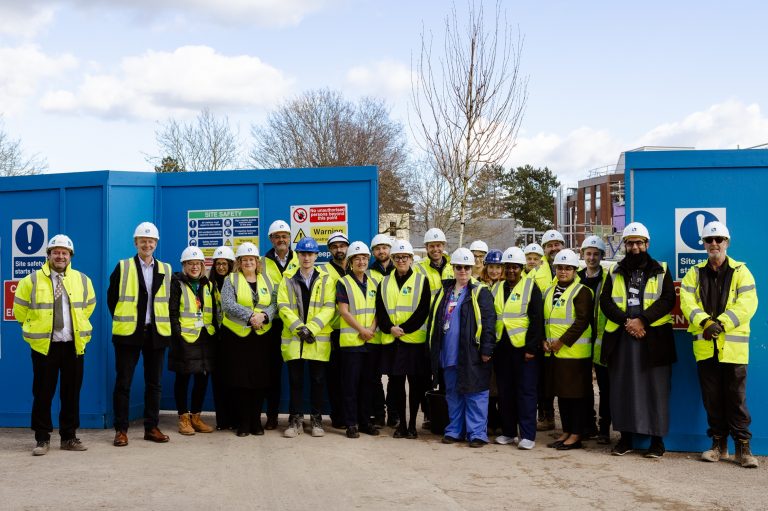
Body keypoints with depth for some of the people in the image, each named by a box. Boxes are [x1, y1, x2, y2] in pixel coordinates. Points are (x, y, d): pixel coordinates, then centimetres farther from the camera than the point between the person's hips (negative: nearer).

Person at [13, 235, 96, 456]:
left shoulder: (82, 280, 6)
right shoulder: (32, 280, -1)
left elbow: (89, 305, 20)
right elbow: (20, 307, 10)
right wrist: (33, 328, 11)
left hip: (73, 345, 2)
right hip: (43, 345, -2)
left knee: (72, 392, 6)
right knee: (43, 394, 1)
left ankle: (69, 437, 16)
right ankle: (42, 439, 9)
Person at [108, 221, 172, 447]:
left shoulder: (166, 270, 9)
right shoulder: (123, 268, 1)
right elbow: (112, 298, 4)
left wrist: (164, 322, 7)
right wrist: (122, 320, 3)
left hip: (157, 333, 3)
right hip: (128, 333, -3)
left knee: (154, 383, 7)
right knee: (123, 383, 0)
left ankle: (151, 427, 15)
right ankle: (121, 430, 7)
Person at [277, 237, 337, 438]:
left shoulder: (326, 280, 8)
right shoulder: (287, 281, 11)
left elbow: (329, 308, -2)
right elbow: (283, 307, 0)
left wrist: (311, 328, -13)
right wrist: (299, 328, -14)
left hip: (318, 339, -1)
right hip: (293, 339, 1)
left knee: (318, 380, 3)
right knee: (295, 381, 3)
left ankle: (316, 419, 14)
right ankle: (295, 419, 11)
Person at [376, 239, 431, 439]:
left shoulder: (421, 281, 2)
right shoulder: (384, 283, 13)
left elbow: (423, 310, -6)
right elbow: (380, 311, 6)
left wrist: (404, 329, -14)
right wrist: (390, 328, -11)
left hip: (415, 339, -3)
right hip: (391, 340, 3)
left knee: (416, 382, 1)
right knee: (396, 382, 5)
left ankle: (412, 423, 11)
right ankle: (401, 422, 15)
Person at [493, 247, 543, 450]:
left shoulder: (531, 287, -2)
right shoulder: (498, 288, 13)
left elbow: (537, 319, -7)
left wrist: (531, 347, -13)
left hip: (523, 348, -5)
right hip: (502, 348, 5)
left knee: (526, 391, -3)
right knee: (504, 391, 9)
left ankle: (527, 435, 1)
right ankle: (508, 432, 19)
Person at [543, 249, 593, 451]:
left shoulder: (581, 292, -7)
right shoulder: (549, 292, 15)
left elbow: (582, 321, -15)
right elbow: (544, 319, 18)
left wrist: (562, 341, -17)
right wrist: (544, 340, 1)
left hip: (575, 352, -7)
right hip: (555, 352, 7)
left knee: (576, 394, -2)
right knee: (561, 393, 12)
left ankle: (576, 435, 5)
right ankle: (566, 432, 21)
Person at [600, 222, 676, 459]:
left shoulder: (661, 271, 7)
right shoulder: (615, 273, 13)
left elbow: (668, 300, -5)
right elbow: (605, 301, 4)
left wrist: (642, 320, -16)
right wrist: (626, 321, -12)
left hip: (654, 338, -2)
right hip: (621, 339, 2)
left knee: (655, 389, -1)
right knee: (622, 388, 5)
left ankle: (657, 440, 8)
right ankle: (626, 437, 15)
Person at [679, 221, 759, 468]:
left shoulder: (740, 272, 2)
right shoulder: (695, 274, 10)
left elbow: (747, 304, -10)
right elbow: (687, 302, -2)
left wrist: (721, 323, -21)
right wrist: (705, 322, -19)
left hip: (733, 346, -3)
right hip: (705, 346, 3)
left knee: (736, 399, 0)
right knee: (712, 399, 9)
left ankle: (743, 446, 8)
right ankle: (718, 444, 18)